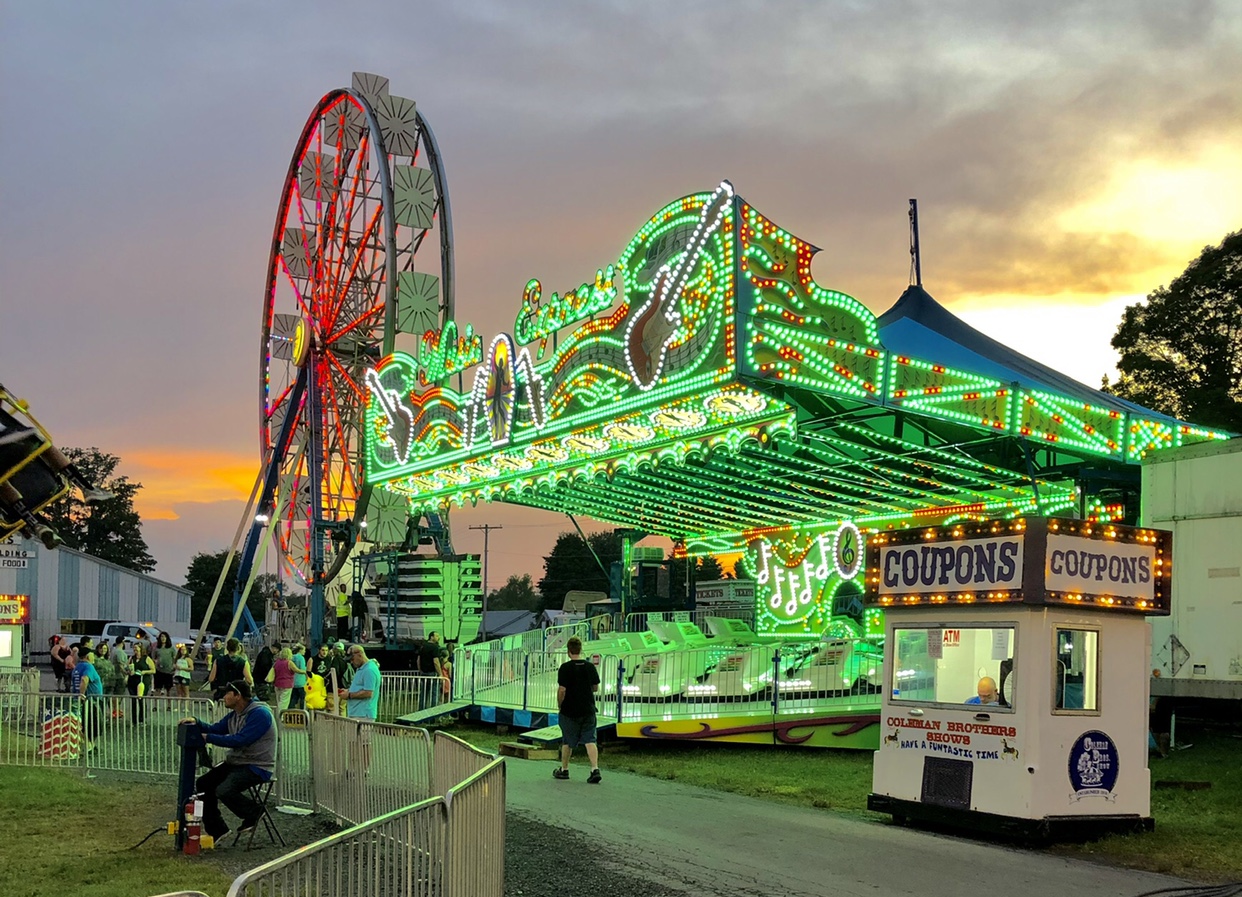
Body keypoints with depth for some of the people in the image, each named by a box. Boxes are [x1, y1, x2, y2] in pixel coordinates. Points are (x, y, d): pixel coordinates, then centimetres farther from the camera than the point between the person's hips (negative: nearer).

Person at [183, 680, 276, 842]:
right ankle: (214, 830, 13)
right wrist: (196, 722, -7)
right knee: (203, 783, 5)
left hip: (256, 767, -10)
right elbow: (216, 728, 12)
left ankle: (254, 813, -1)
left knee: (224, 791, -27)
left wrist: (208, 738, -21)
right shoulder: (235, 714, 12)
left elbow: (239, 740, -26)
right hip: (236, 762, 10)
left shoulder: (259, 714, -20)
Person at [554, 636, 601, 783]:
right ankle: (595, 769, -13)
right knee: (590, 740, 2)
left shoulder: (565, 668, -13)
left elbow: (562, 690, -15)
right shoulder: (590, 666, 1)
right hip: (588, 710, 3)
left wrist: (559, 705, 0)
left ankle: (564, 770, 24)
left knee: (567, 741, 11)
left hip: (570, 711, -3)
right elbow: (595, 688, 9)